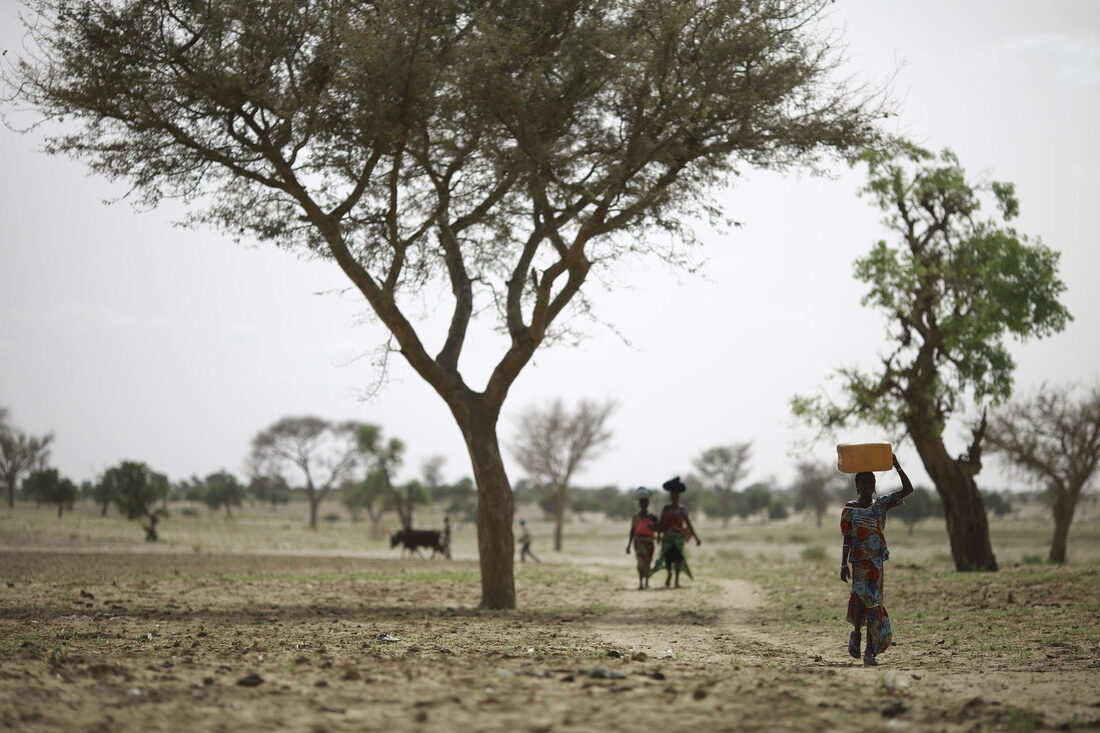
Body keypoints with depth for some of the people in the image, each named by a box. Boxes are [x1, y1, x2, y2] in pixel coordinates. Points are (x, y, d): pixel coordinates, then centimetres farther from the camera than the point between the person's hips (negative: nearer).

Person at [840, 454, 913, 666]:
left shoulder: (881, 504, 7)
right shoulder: (850, 509, 2)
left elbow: (908, 489, 1)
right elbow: (847, 539, 2)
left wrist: (897, 467, -6)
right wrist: (844, 565, -5)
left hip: (878, 560, 2)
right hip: (859, 559, -2)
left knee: (874, 601, 1)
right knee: (861, 594, -23)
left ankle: (870, 651, 3)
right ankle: (856, 633, 0)